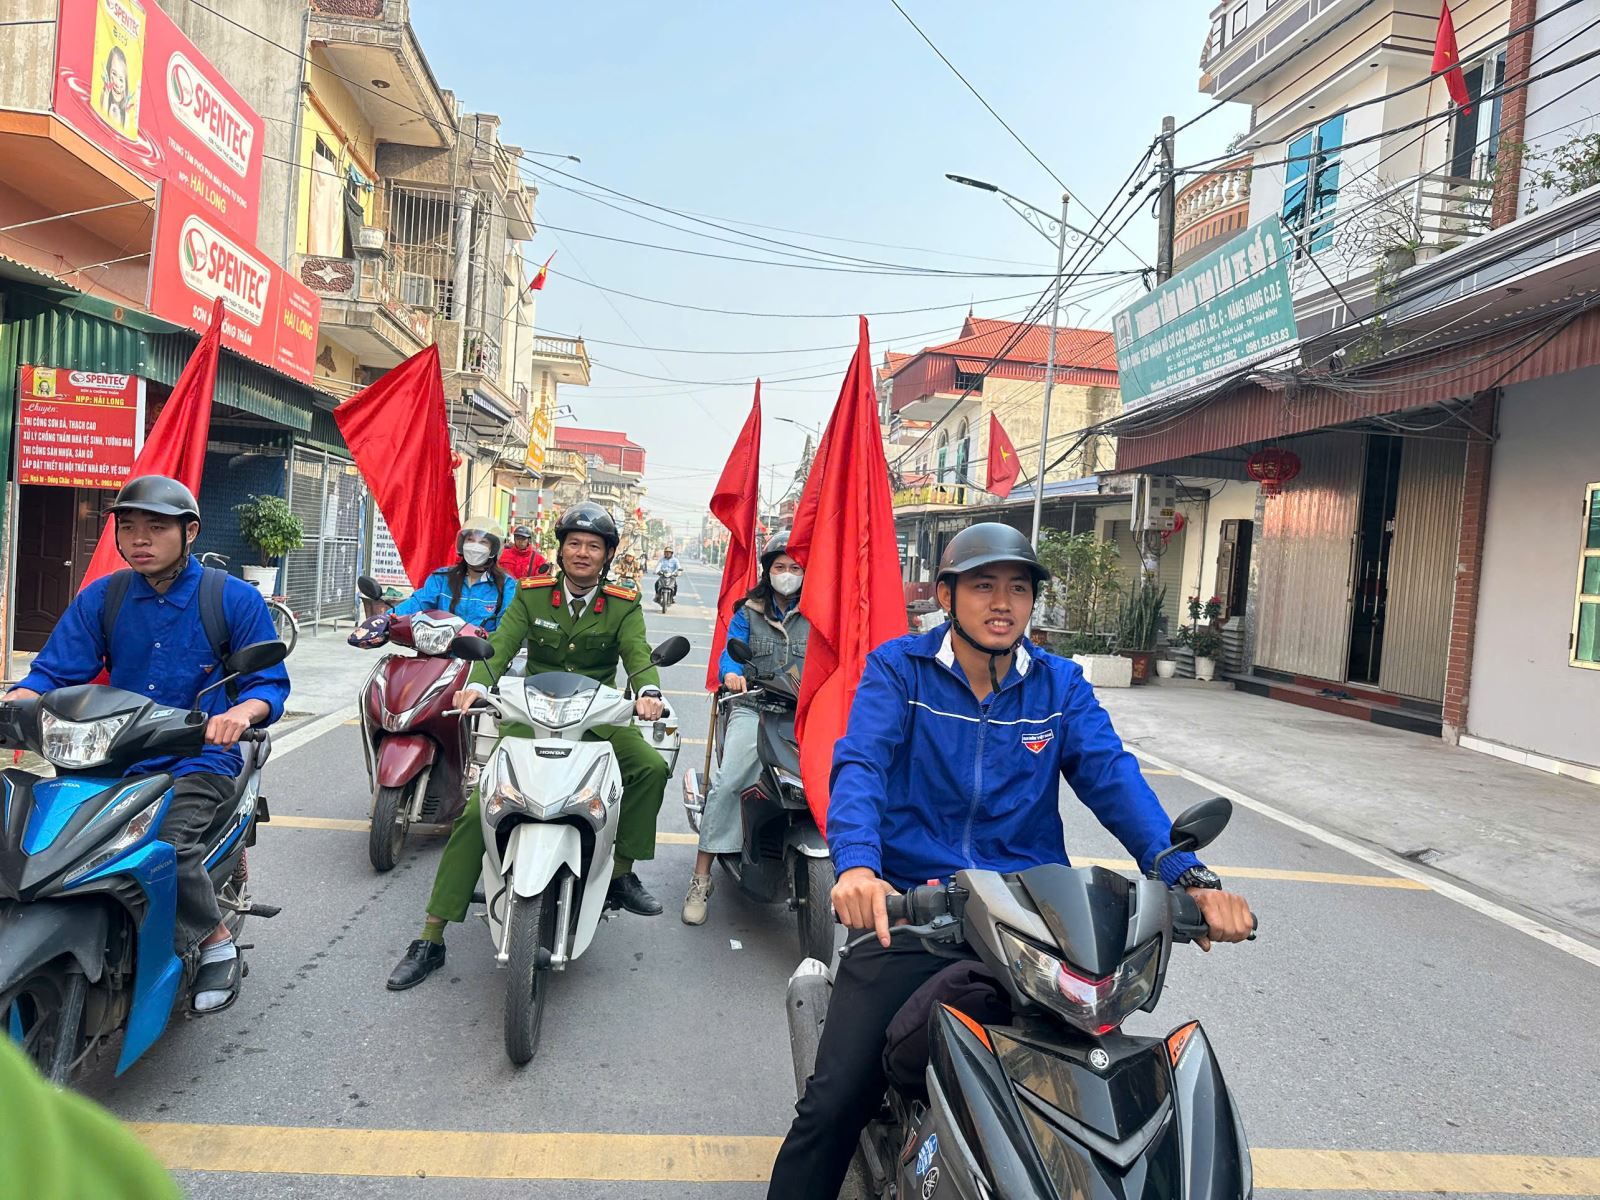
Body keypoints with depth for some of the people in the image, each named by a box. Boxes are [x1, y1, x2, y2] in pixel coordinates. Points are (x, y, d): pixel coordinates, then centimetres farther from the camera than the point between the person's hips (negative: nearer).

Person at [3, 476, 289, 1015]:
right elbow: (54, 671, 4)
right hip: (117, 757, 4)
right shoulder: (100, 598, 9)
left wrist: (241, 712, -26)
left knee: (167, 841, -29)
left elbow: (270, 682, -3)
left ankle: (216, 941, -5)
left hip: (200, 759, -4)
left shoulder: (235, 599, -1)